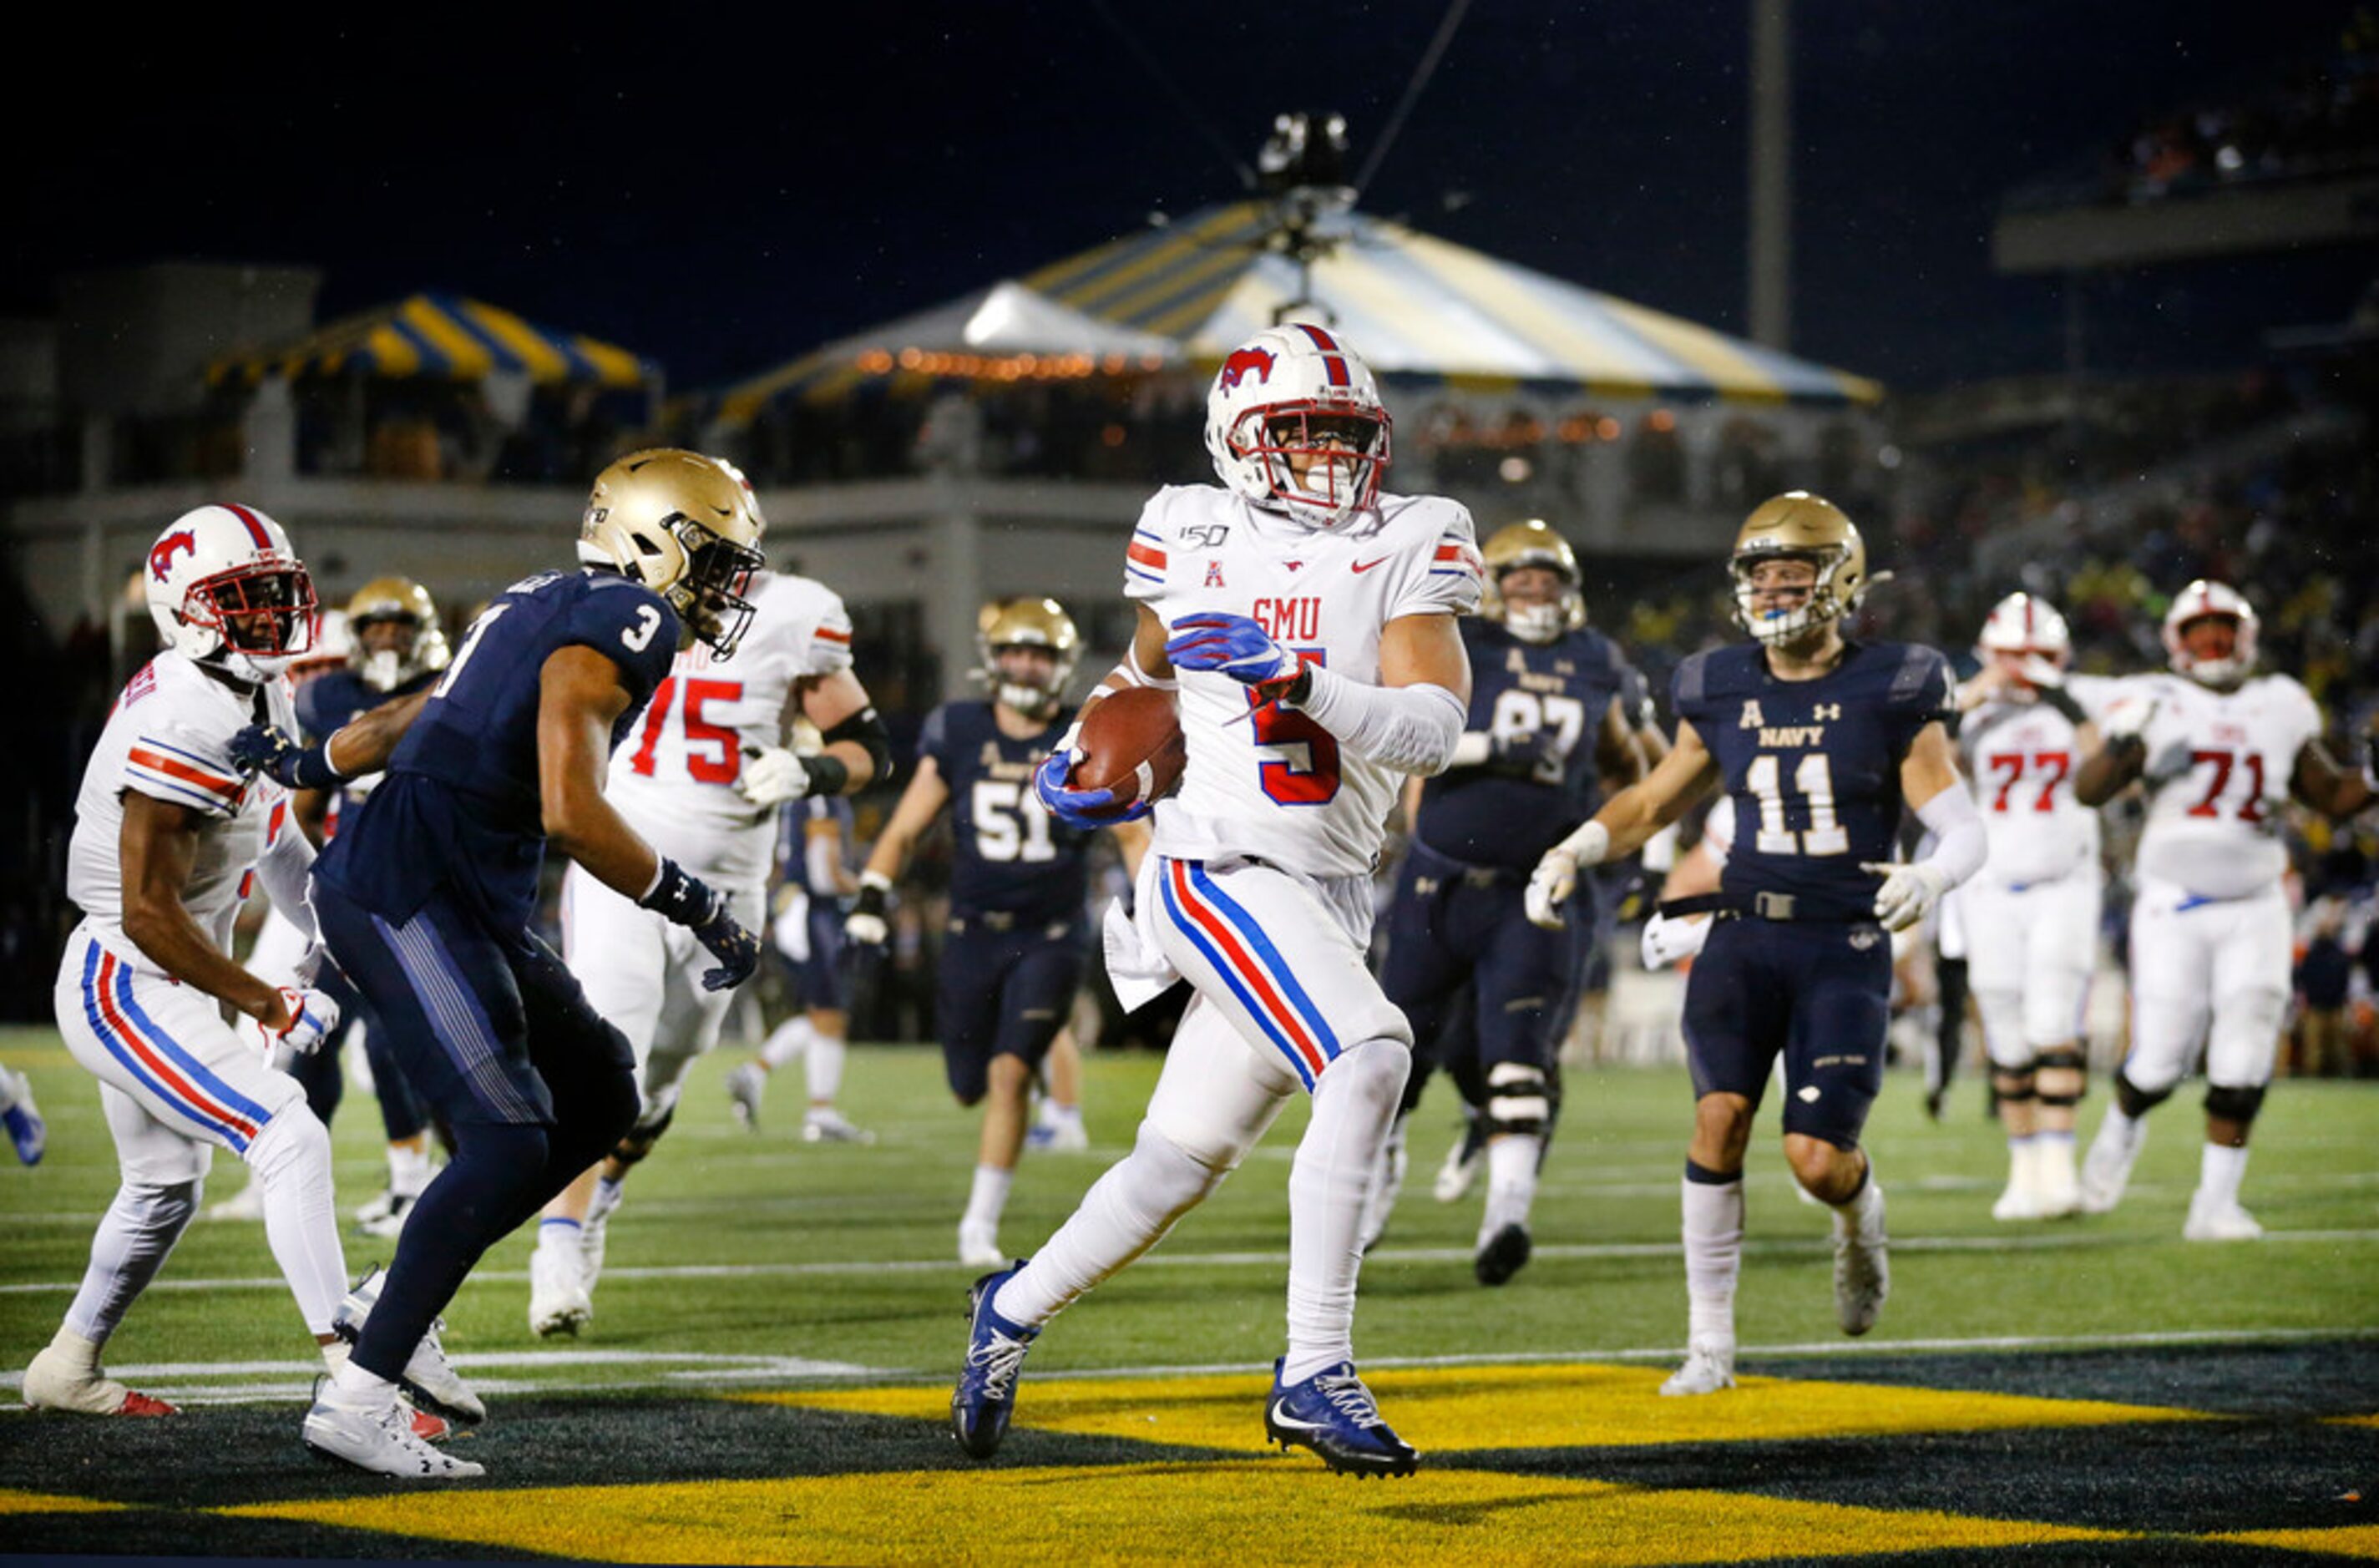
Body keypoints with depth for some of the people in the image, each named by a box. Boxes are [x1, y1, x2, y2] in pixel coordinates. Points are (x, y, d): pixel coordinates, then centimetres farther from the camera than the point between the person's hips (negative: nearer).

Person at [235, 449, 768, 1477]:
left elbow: (418, 716, 30)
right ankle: (355, 1400, -13)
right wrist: (702, 912, -13)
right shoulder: (619, 623, -13)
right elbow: (572, 815, -22)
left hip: (466, 908, 10)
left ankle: (405, 1294, 14)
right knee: (507, 1142, -14)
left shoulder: (554, 611, 17)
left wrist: (310, 766, 43)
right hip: (408, 898, -10)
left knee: (600, 1092, 13)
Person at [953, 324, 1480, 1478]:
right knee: (1369, 1057, -27)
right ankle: (1313, 1375, -25)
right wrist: (1090, 758, 15)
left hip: (1328, 898, 3)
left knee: (1183, 1162, 10)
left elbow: (1433, 731, -13)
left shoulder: (1409, 548, 1)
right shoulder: (1194, 538, 3)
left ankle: (1016, 1308, 37)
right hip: (1220, 871, -3)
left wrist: (1296, 682, -24)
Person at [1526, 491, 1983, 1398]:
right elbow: (1656, 801, 22)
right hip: (1744, 936, 3)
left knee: (1817, 1160, -12)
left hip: (1845, 947, -3)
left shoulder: (1891, 695, -2)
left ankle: (1860, 1218, 28)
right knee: (1720, 1114, -17)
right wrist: (1573, 853, 5)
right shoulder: (1722, 695, 8)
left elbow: (1964, 829, -3)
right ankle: (1710, 1345, -7)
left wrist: (1932, 877, -26)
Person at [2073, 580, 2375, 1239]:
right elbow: (2088, 790, -10)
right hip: (2174, 905, -2)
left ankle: (2215, 1203, 1)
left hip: (2254, 910, 2)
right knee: (2161, 1060, -2)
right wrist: (2122, 746, -28)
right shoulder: (2158, 708, -2)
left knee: (2243, 1060, -7)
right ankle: (2123, 1127, 32)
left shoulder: (2281, 709, 8)